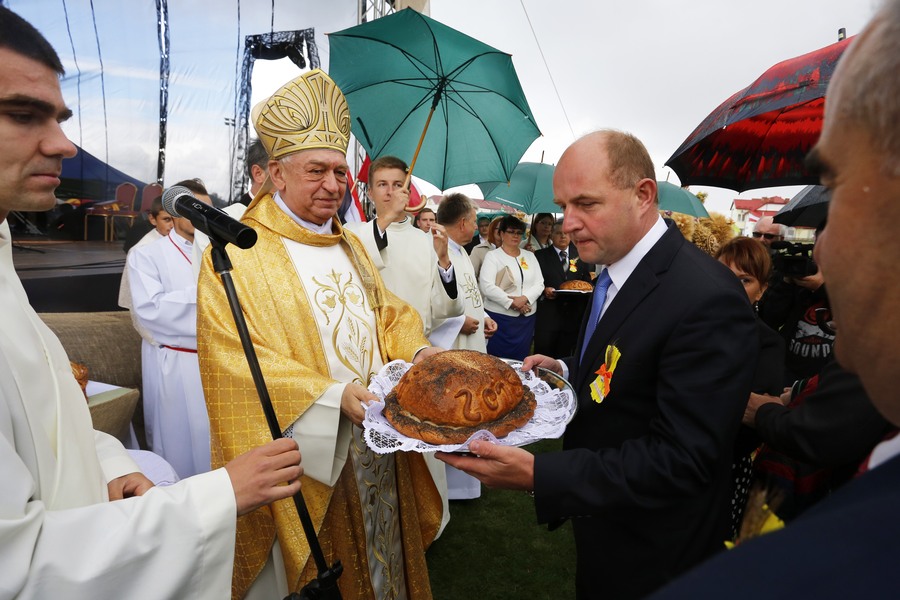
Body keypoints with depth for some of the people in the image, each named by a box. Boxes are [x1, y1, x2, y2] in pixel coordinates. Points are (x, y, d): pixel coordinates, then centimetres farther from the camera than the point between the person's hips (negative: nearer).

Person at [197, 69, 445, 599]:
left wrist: (417, 349, -8)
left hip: (379, 444, 6)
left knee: (383, 556, 21)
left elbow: (388, 312, 13)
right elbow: (237, 360, -20)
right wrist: (333, 396, -28)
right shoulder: (237, 256, -12)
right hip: (304, 455, -6)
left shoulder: (351, 245, 12)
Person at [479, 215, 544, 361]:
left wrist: (524, 298, -12)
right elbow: (487, 286, -13)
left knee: (520, 359, 8)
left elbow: (539, 283, 6)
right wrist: (511, 303, -14)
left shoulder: (530, 256, 13)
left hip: (527, 318, 4)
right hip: (500, 317, -4)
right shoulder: (492, 256, -1)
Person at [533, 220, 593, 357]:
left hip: (574, 315, 3)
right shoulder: (540, 256, 4)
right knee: (543, 353, 1)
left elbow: (587, 280, 16)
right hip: (547, 316, -2)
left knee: (564, 355, 8)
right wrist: (544, 290, -17)